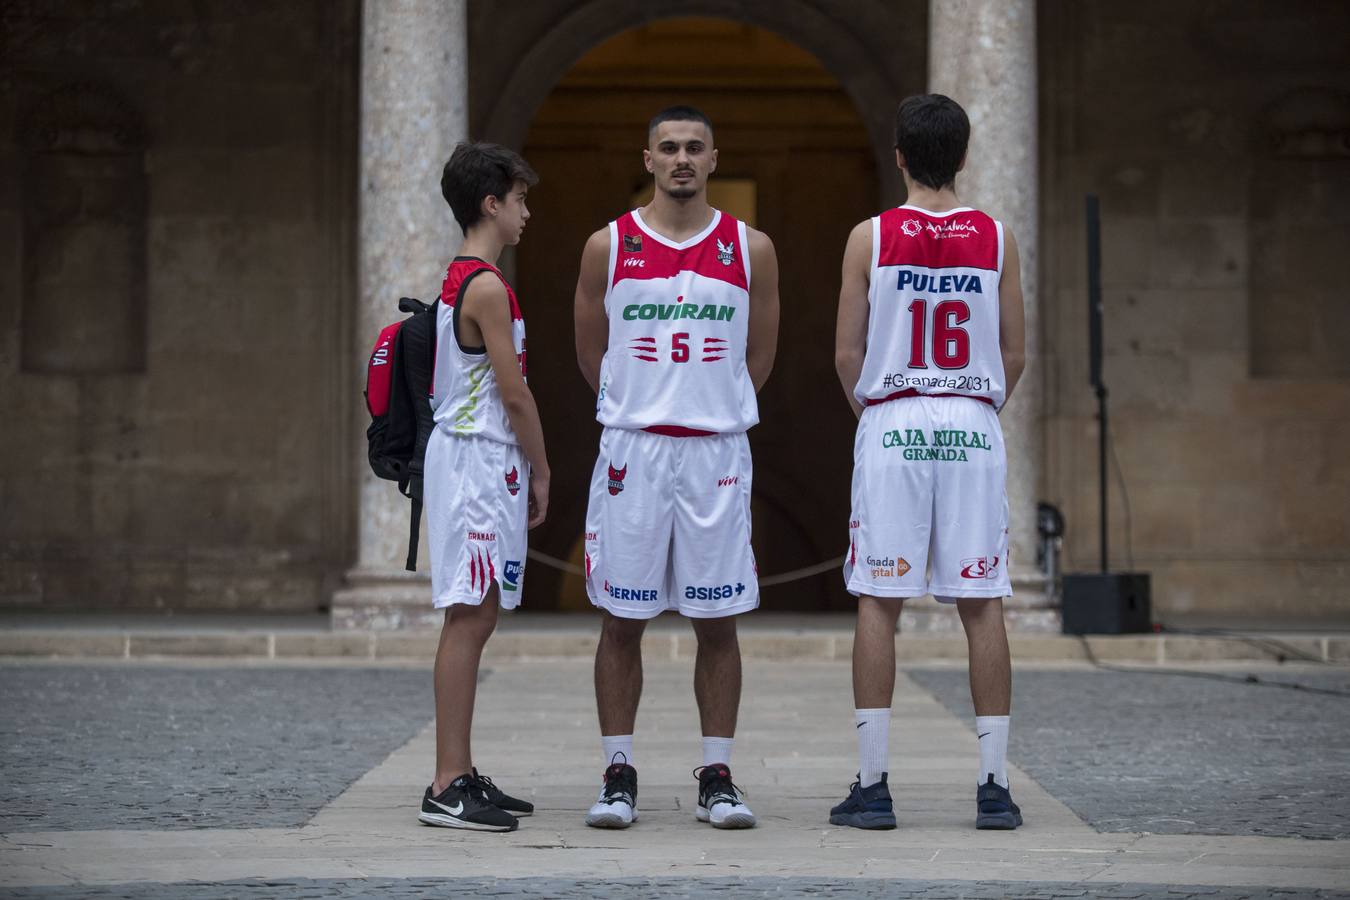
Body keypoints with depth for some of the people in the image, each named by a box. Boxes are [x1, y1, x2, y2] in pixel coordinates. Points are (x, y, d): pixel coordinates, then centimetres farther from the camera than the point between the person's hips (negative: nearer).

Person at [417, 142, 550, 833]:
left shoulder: (461, 279, 17)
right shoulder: (487, 287, -14)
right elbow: (515, 393, -14)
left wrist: (523, 469, 17)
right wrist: (540, 472, -4)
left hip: (471, 458, 10)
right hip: (479, 461, -10)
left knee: (476, 616, 11)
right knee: (468, 618, -10)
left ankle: (460, 775, 15)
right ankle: (448, 788, -10)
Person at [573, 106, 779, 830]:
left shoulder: (750, 249, 4)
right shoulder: (609, 247, 3)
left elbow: (758, 356, 14)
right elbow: (590, 352, 11)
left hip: (718, 452, 1)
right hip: (631, 450, 0)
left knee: (717, 621, 3)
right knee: (622, 620, 2)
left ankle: (716, 777, 10)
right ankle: (618, 774, 10)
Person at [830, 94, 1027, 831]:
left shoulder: (871, 238, -2)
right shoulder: (996, 238, 2)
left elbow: (847, 353, -1)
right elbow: (1014, 354, 6)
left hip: (892, 426, -1)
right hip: (974, 425, 1)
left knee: (878, 603, 2)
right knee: (982, 605, 3)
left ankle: (872, 784, 1)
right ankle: (994, 785, 4)